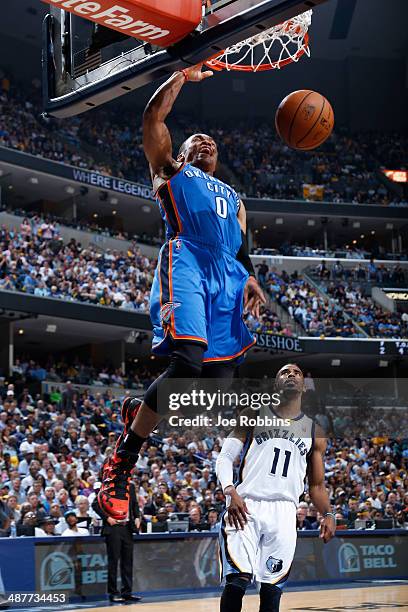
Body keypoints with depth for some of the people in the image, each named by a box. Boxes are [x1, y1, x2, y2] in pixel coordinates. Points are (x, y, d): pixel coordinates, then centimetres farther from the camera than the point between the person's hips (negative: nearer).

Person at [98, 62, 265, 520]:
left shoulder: (233, 197, 36)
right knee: (188, 363, -25)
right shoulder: (170, 171, 23)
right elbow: (153, 116, 9)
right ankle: (122, 462, -13)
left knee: (220, 377, -1)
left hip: (227, 277, 7)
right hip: (186, 265, -6)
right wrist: (183, 75, 12)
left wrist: (250, 278, 6)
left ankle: (138, 410, 24)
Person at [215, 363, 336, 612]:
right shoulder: (255, 415, 12)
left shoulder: (314, 431, 18)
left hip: (284, 512, 3)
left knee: (272, 589, 0)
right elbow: (225, 456, 4)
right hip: (246, 506, -2)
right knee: (238, 580, -17)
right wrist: (231, 492, -14)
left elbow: (317, 485, 20)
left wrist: (328, 514, 0)